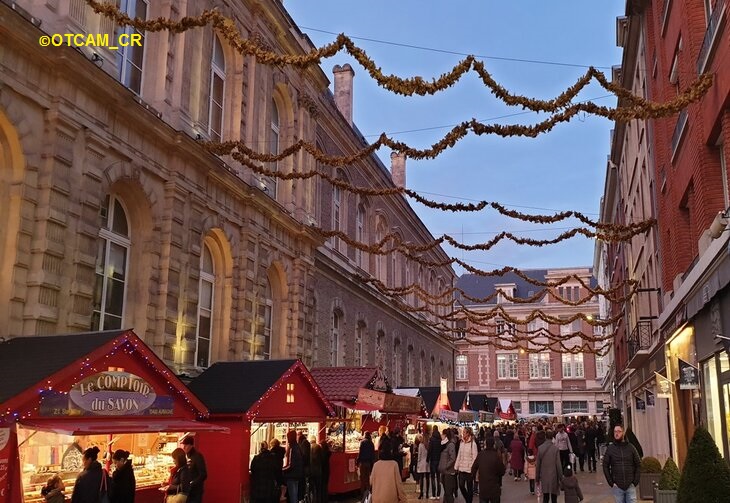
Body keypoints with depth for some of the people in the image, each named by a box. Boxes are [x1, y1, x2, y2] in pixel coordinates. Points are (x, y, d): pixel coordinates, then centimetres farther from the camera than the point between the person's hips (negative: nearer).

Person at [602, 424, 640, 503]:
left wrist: (635, 481, -3)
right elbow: (605, 466, 3)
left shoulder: (630, 447, 3)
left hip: (630, 485, 0)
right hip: (617, 486, 0)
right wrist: (611, 482, -4)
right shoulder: (610, 448, 2)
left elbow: (638, 465, 5)